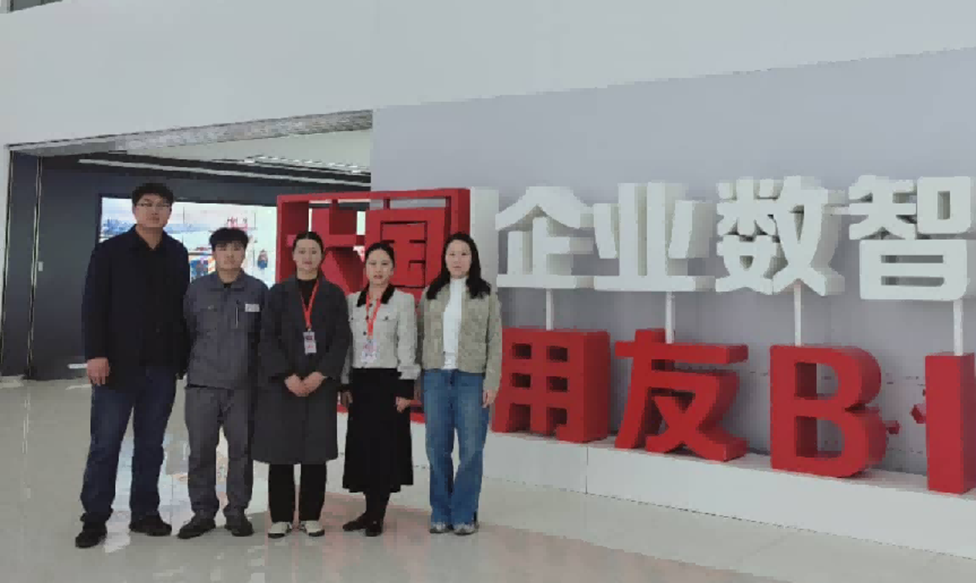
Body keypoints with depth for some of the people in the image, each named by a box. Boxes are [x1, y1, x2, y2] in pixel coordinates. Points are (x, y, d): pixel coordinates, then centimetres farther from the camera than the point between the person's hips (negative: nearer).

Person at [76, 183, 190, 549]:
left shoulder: (178, 254, 9)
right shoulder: (110, 251, 0)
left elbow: (182, 307, 10)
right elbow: (93, 306, -5)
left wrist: (184, 356, 6)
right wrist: (96, 353, -14)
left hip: (162, 367, 3)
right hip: (118, 364, -3)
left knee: (151, 444, 9)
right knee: (105, 444, 2)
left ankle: (145, 513, 19)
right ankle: (95, 518, 11)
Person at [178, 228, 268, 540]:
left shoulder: (258, 290, 2)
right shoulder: (196, 289, 3)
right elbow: (186, 332, 8)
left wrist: (262, 374, 4)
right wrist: (191, 367, 7)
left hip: (243, 385, 0)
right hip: (202, 383, 1)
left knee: (241, 449, 5)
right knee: (201, 450, 4)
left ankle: (237, 511, 16)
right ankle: (203, 511, 15)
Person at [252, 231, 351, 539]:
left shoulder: (334, 294, 7)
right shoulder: (278, 293, 6)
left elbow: (341, 340, 1)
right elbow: (268, 339, -1)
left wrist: (320, 375, -11)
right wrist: (288, 377, -12)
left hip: (321, 383, 0)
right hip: (281, 383, 0)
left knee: (316, 451, 1)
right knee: (280, 450, 1)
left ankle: (311, 516, 12)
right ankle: (281, 516, 11)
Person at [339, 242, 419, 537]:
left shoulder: (404, 300, -2)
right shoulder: (352, 301, 9)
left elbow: (407, 346, -6)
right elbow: (346, 344, 10)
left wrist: (406, 388, -11)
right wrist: (345, 384, 5)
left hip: (389, 381, -4)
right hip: (360, 381, 4)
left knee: (386, 446, -1)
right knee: (361, 446, 4)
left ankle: (377, 514, 8)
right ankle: (371, 510, 15)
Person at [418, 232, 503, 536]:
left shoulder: (487, 294, 3)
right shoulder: (430, 294, 9)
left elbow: (495, 341, 0)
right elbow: (422, 338, 9)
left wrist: (491, 381, -7)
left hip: (472, 378, -2)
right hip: (435, 376, 2)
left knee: (471, 448, 0)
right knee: (437, 447, 6)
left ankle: (464, 514, 12)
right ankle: (441, 512, 17)